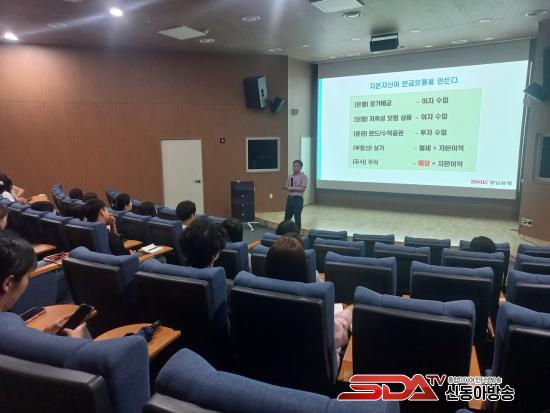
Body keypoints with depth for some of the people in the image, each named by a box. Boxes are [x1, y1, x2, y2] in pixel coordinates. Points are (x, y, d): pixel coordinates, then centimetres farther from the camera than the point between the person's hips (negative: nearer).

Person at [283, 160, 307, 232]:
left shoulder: (303, 176, -7)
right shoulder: (290, 176, 11)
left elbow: (303, 188, -15)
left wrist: (293, 188, -18)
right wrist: (286, 188, -6)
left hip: (298, 199, -6)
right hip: (290, 198, 6)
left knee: (297, 218, 1)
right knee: (287, 217, 11)